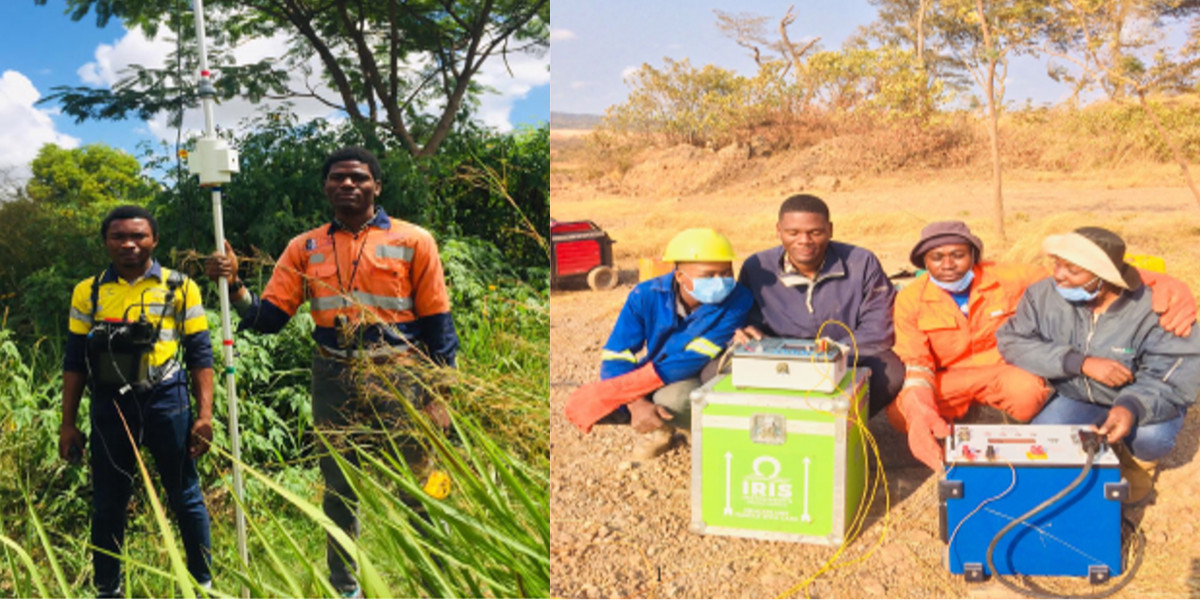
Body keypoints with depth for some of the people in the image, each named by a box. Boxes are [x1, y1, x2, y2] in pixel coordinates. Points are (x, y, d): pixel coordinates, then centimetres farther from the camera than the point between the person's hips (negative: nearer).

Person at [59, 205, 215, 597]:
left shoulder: (180, 288, 0)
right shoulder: (88, 292, 6)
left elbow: (200, 354, 0)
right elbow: (75, 361, 9)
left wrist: (205, 414, -6)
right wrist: (68, 424, 7)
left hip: (165, 401, -2)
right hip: (109, 405, 2)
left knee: (185, 498, 5)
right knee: (107, 504, 11)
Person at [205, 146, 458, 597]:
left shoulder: (412, 241, 0)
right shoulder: (305, 248, 9)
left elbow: (437, 322, 0)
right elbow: (268, 316, 6)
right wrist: (235, 286, -12)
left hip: (398, 377, -3)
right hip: (334, 380, 3)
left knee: (415, 490, 3)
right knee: (339, 490, 15)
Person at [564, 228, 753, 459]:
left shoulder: (737, 301, -24)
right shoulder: (647, 295, -16)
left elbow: (693, 362, -30)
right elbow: (616, 358, -17)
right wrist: (637, 405, -37)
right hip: (654, 382, 3)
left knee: (673, 397, -39)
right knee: (579, 406, -18)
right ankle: (662, 428, 6)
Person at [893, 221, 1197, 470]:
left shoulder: (1008, 278, -11)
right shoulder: (910, 300, -11)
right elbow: (916, 364, -17)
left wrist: (1160, 282, -29)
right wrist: (921, 412, -39)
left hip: (1005, 370, -1)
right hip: (947, 380, 1)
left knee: (1027, 393, -37)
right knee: (900, 412, -30)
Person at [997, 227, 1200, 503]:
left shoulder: (1151, 309, -25)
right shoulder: (1043, 294, -18)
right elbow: (1011, 341, -22)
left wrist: (1133, 407, -48)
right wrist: (1081, 363, -32)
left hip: (1137, 400, -2)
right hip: (1074, 397, 2)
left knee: (1151, 436, -33)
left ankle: (1138, 463, 9)